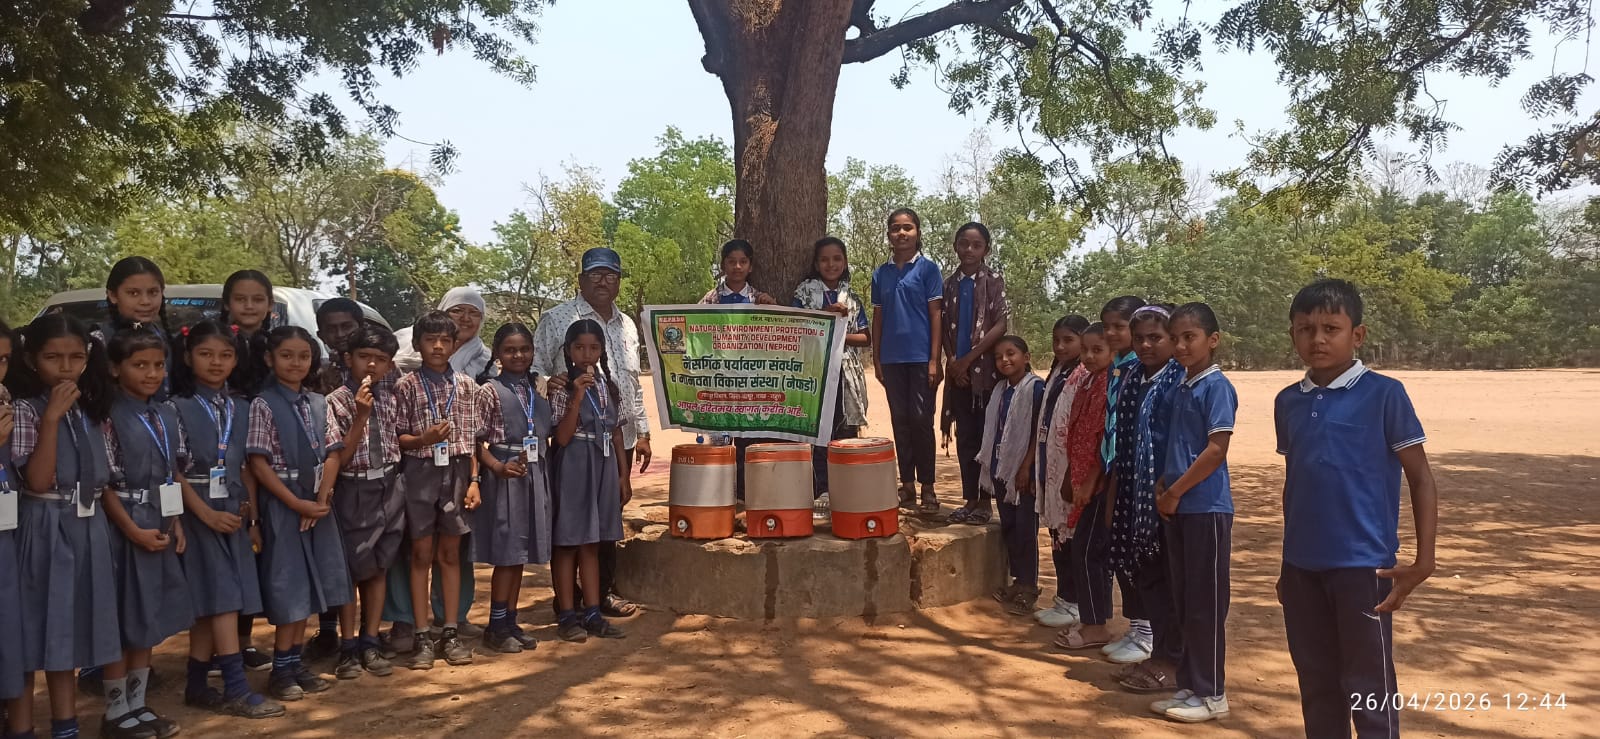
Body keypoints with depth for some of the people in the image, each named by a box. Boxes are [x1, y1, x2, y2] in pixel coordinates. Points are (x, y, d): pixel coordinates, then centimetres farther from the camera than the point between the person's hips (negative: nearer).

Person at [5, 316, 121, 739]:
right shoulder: (25, 409, -10)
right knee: (34, 631, 1)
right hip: (43, 531, -6)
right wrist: (52, 417, -23)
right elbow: (37, 480, -20)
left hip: (88, 530, 6)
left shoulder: (92, 410, 9)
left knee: (68, 632, 14)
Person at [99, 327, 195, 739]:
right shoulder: (109, 418, -11)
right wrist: (134, 531, -16)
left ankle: (138, 705, 23)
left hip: (162, 526, 6)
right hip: (125, 527, -6)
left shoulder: (167, 416, 8)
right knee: (122, 623, 1)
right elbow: (105, 484, -14)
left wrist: (177, 522, 4)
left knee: (149, 621, 13)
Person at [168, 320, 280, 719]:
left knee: (211, 602, 8)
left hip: (234, 510, 5)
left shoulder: (240, 408, 10)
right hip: (199, 512, -5)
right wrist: (207, 514, -16)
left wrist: (253, 517, 7)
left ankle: (197, 686, 16)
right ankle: (236, 689, -7)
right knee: (221, 596, -9)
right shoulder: (178, 407, -6)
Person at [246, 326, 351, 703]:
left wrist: (322, 498, -3)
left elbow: (329, 455, 9)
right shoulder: (263, 405, -9)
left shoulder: (319, 404, 7)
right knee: (288, 584, -1)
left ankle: (297, 662, 20)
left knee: (308, 583, 9)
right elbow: (259, 464, -13)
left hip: (317, 502, 5)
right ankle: (281, 669, 11)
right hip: (282, 502, -5)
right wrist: (296, 503, -16)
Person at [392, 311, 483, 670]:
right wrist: (422, 439, -21)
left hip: (457, 472, 2)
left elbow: (473, 438, 5)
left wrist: (473, 480, -1)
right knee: (422, 553, 5)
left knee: (450, 553, 9)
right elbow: (396, 437, -1)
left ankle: (450, 633, 16)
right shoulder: (406, 386, -2)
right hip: (420, 473, -2)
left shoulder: (466, 385, 4)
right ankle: (422, 638, 11)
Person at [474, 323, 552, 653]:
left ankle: (510, 622, 20)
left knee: (521, 552, 10)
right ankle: (496, 627, 9)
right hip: (505, 476, -6)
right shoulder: (489, 391, -5)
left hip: (536, 475, 6)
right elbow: (477, 440, -11)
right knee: (506, 552, -2)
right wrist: (498, 466, -21)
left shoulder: (539, 391, 12)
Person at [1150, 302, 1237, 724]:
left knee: (1206, 604, 0)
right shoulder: (1181, 389, 13)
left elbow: (1216, 449, -17)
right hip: (1178, 509, 8)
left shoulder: (1216, 386, -11)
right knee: (1184, 602, 13)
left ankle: (1210, 694, 11)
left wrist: (1175, 492, -13)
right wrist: (1163, 485, 3)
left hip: (1206, 509, -8)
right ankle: (1190, 685, 23)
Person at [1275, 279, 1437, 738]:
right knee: (1317, 686, 16)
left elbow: (1420, 478, -5)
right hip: (1301, 567, 5)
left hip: (1362, 565, -5)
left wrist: (1423, 561, -11)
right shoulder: (1288, 402, 7)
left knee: (1368, 692, 3)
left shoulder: (1384, 394, -7)